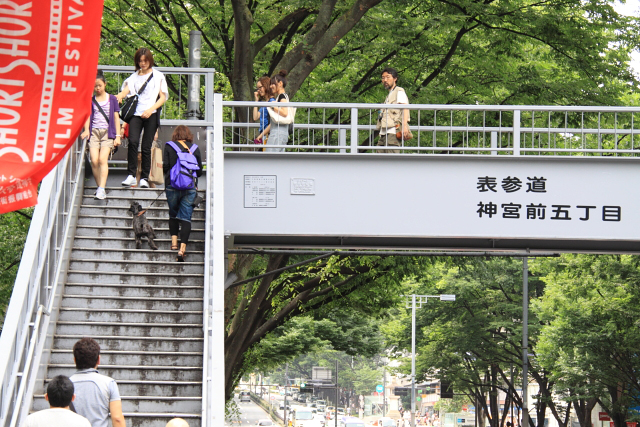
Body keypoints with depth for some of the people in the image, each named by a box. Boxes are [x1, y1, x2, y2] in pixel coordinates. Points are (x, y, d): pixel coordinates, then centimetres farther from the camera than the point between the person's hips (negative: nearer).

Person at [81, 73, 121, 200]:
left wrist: (117, 136, 4)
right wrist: (86, 130, -12)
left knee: (103, 159, -18)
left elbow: (116, 117, 10)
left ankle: (102, 189, -24)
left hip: (108, 132, -2)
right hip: (94, 132, 2)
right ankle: (99, 187, 4)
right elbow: (88, 116, 7)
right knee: (94, 160, -11)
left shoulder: (112, 99, 10)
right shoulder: (91, 100, 13)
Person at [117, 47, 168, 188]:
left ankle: (144, 178, 3)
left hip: (151, 114, -1)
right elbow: (126, 90, 3)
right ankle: (131, 175, -18)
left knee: (146, 146, -5)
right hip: (136, 113, 1)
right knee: (133, 141, -19)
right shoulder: (134, 77, 18)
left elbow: (163, 98, 6)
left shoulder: (158, 76, 11)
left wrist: (150, 109, -10)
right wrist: (119, 96, -22)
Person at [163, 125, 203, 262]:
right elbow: (199, 171, 8)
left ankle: (174, 241, 15)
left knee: (173, 214, 20)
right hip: (190, 187, 1)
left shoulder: (169, 146, 2)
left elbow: (165, 167, -3)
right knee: (186, 217, -2)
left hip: (172, 185, -1)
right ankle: (182, 248, -13)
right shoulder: (195, 148, 6)